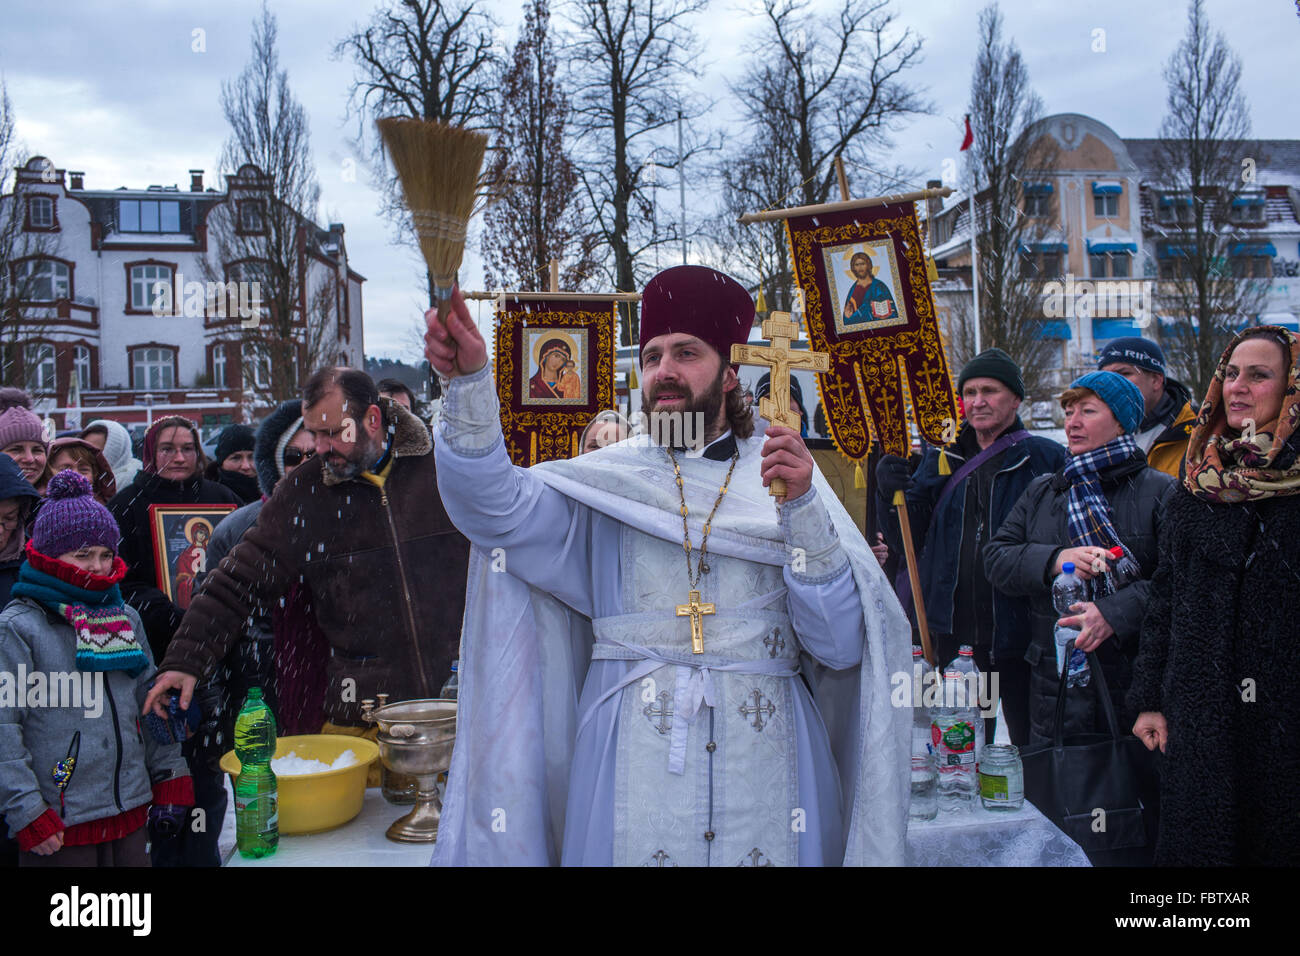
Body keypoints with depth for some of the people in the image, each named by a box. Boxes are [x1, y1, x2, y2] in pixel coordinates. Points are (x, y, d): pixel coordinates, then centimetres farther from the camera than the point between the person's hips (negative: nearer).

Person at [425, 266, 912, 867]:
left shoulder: (780, 476, 4)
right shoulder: (608, 478, 5)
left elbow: (841, 646, -4)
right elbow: (497, 507, -14)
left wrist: (802, 508, -14)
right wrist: (470, 382, -26)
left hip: (763, 766, 1)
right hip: (634, 766, 0)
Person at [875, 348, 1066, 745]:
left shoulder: (1046, 459, -1)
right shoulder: (940, 459, 11)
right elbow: (908, 541, 6)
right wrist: (892, 494, -12)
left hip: (1020, 635, -3)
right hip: (954, 635, 4)